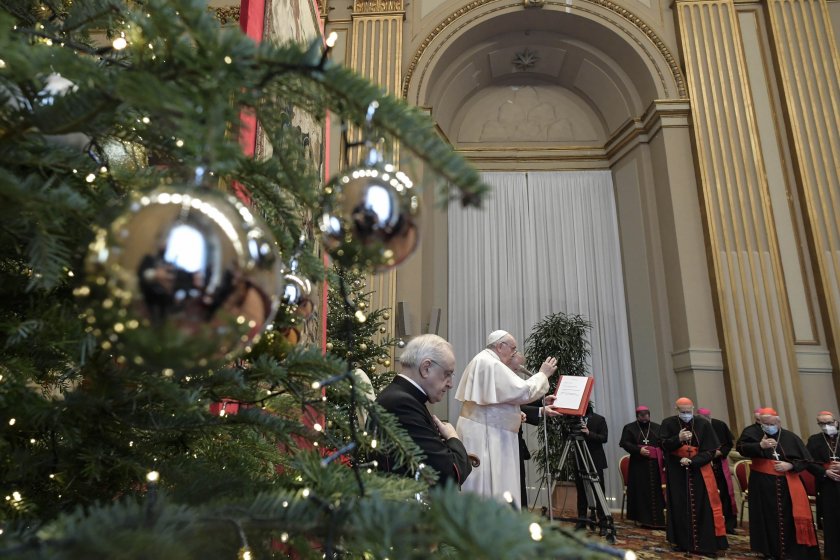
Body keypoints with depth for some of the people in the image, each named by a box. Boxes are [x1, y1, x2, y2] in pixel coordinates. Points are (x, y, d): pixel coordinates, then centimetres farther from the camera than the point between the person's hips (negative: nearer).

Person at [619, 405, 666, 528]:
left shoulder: (657, 427, 12)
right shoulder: (629, 428, 7)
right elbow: (625, 443, -1)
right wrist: (638, 450, -15)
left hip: (655, 464, 2)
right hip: (638, 464, -1)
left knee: (656, 492, -1)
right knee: (641, 492, -1)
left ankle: (658, 519, 5)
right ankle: (644, 519, 6)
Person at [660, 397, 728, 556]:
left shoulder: (704, 424, -4)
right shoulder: (668, 423, -2)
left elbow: (710, 450, -5)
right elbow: (663, 445, -6)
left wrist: (692, 461, -17)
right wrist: (678, 439, -23)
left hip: (699, 470, 0)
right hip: (676, 472, 0)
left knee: (704, 507, -4)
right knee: (679, 508, 3)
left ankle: (707, 544, 3)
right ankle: (682, 542, 14)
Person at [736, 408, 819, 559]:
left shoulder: (791, 437, 5)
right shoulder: (752, 433, 1)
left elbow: (805, 459, 8)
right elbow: (741, 448, -12)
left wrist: (790, 465, -10)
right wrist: (760, 445, -24)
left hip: (787, 484, 1)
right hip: (762, 483, -1)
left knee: (789, 517, 0)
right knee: (767, 517, 3)